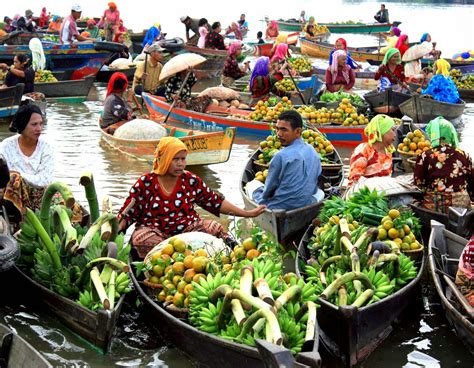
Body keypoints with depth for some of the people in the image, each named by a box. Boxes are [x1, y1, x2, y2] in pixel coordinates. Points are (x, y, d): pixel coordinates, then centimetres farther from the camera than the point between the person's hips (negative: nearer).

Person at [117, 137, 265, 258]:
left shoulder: (191, 180, 7)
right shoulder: (145, 183, -1)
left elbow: (216, 202, 11)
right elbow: (127, 215, 1)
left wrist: (246, 214, 7)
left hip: (188, 229, 2)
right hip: (154, 231, -2)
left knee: (215, 228, -23)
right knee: (141, 237, -34)